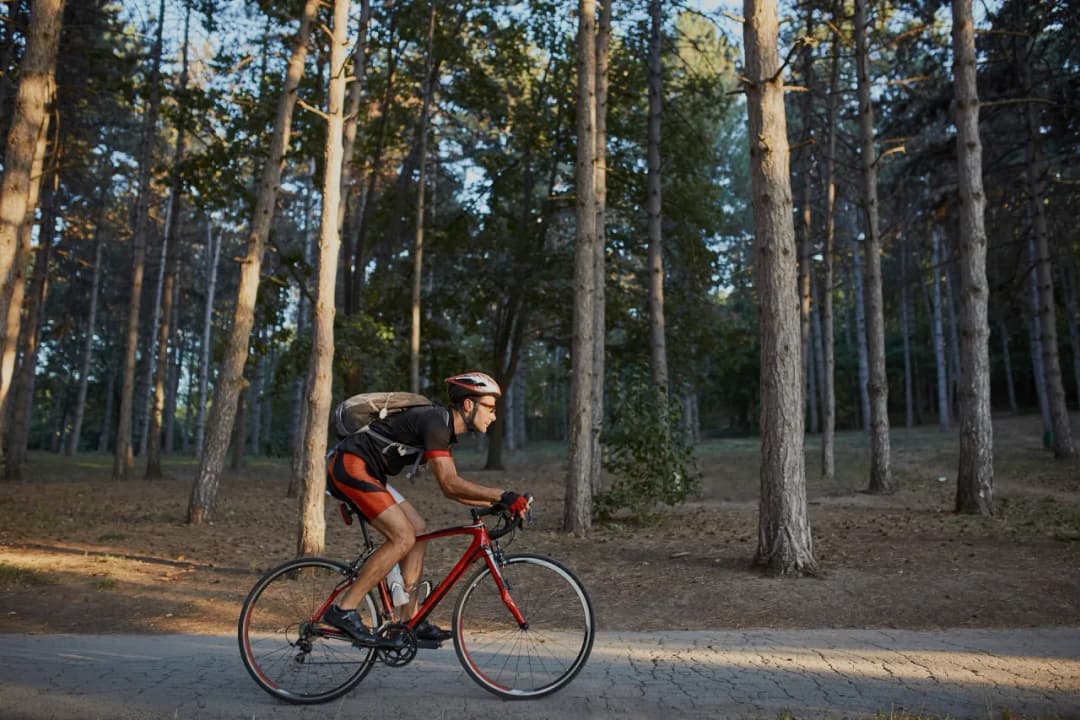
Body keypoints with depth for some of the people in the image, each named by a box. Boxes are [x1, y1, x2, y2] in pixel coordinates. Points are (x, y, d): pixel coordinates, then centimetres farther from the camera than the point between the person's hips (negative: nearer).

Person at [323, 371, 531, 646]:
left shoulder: (445, 427, 13)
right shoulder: (435, 422, -18)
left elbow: (451, 488, 15)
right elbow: (450, 483, -25)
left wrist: (499, 503, 7)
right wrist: (503, 496, -25)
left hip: (365, 472, 10)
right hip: (350, 465, -10)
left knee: (419, 530, 7)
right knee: (403, 537, -15)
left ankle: (410, 620, 10)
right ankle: (343, 610, -8)